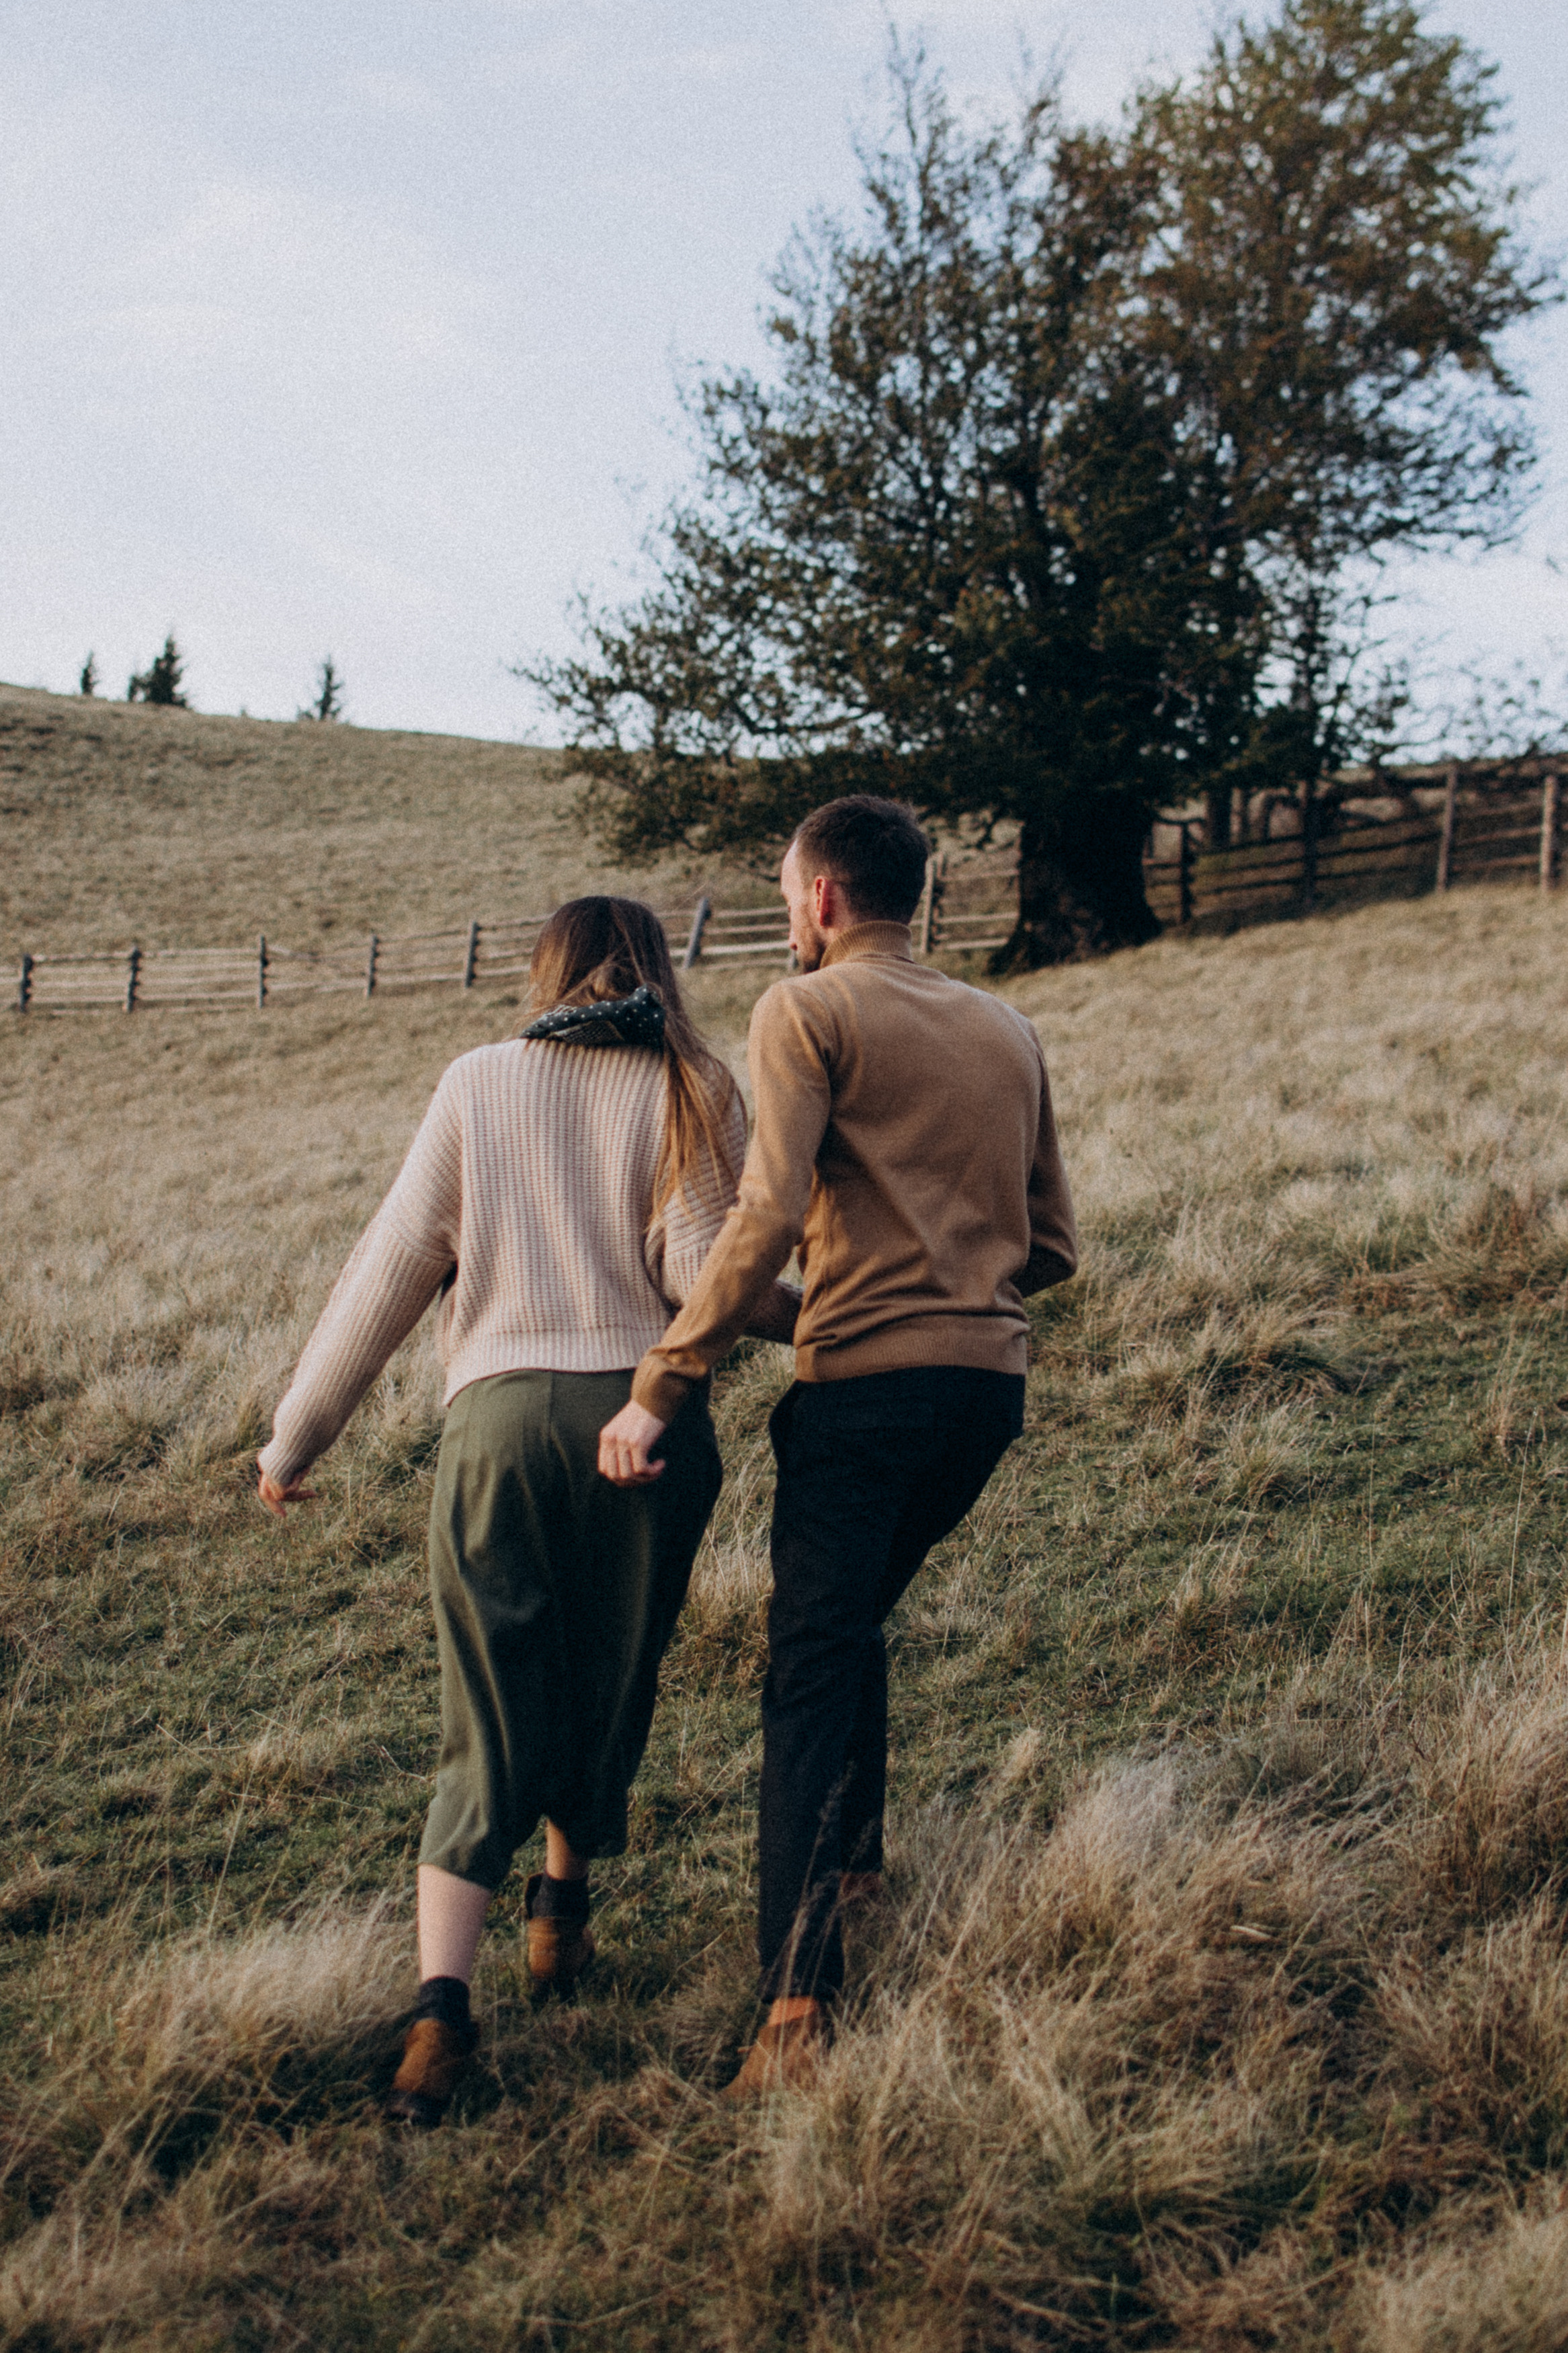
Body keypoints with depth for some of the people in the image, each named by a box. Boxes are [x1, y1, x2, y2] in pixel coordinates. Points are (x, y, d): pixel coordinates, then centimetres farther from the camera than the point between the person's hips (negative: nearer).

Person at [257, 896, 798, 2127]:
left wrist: (297, 1435, 15)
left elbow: (393, 1268, 8)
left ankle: (442, 1998, -10)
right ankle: (563, 1908, 37)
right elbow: (697, 1266, -6)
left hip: (500, 1415, 0)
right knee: (610, 1694, 20)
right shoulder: (694, 1091, 8)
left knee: (489, 1723, 2)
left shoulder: (479, 1081, 10)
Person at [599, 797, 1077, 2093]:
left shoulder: (808, 1011, -4)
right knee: (855, 1613, 27)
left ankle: (801, 2004, -15)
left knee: (812, 1673, -6)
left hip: (866, 1383, -6)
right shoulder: (1008, 1029, 15)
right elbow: (1053, 1246, 15)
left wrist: (659, 1388, -16)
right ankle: (857, 1852, 39)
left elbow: (767, 1221, -17)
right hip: (993, 1380, 7)